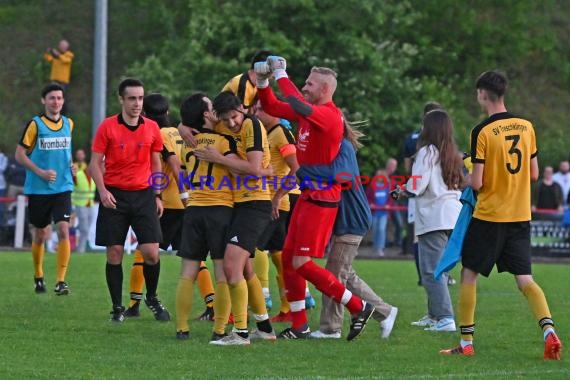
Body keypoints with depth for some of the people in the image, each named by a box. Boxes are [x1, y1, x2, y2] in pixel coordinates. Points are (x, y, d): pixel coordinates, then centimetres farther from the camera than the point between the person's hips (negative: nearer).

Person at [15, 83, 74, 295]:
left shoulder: (69, 124, 6)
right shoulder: (35, 125, -6)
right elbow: (20, 154, -5)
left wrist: (68, 165, 7)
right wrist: (41, 172, -15)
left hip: (62, 188, 2)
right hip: (38, 189, -2)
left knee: (63, 230, -14)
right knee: (40, 235, 8)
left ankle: (61, 281, -14)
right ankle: (38, 276, 30)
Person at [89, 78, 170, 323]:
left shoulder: (152, 128, 5)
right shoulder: (107, 127, -3)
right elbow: (95, 163, -1)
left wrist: (157, 195, 10)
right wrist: (102, 190, -15)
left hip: (143, 195, 2)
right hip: (114, 195, -2)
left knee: (151, 252, -6)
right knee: (114, 253, -1)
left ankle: (152, 298, 18)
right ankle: (117, 307, 10)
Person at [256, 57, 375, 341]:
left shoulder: (329, 115, -16)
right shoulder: (309, 113, 11)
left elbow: (299, 106, -34)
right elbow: (272, 107, 20)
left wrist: (281, 75, -24)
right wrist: (263, 82, 4)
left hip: (322, 198, -10)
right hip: (307, 195, 10)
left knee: (301, 263, -10)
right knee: (287, 258, 9)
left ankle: (359, 308, -2)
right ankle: (299, 326, 16)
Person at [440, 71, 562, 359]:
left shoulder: (482, 132, -12)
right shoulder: (526, 127, 4)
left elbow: (477, 183, -13)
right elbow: (534, 174, 10)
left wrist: (465, 176, 8)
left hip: (489, 216, -5)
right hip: (521, 216, 5)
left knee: (469, 274, 9)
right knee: (525, 279, 4)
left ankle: (466, 342, 11)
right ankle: (549, 330, -18)